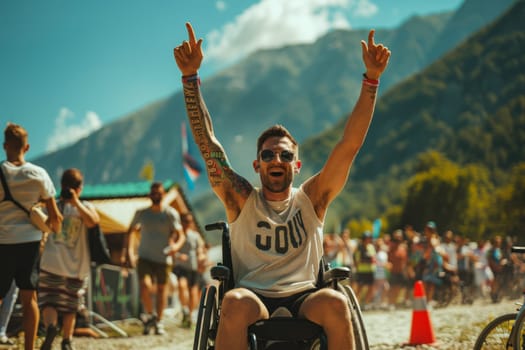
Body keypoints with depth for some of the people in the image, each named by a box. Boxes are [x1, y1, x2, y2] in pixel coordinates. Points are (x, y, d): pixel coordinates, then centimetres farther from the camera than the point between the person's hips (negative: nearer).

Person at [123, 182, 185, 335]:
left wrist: (176, 245, -27)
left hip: (163, 258, 0)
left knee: (162, 288, 7)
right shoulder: (141, 213, 5)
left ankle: (159, 322, 22)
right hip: (145, 257, 0)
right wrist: (129, 251, 8)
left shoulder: (171, 214, -2)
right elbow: (131, 231, 18)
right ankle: (150, 315, 2)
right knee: (145, 285, -21)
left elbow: (180, 235, -4)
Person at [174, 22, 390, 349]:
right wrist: (191, 77, -8)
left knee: (335, 303, -32)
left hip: (304, 301, 1)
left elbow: (351, 144, 4)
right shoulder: (242, 200, 9)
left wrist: (371, 79, -3)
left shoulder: (311, 199, 11)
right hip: (254, 300, -1)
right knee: (236, 302, -36)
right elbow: (207, 142, 1)